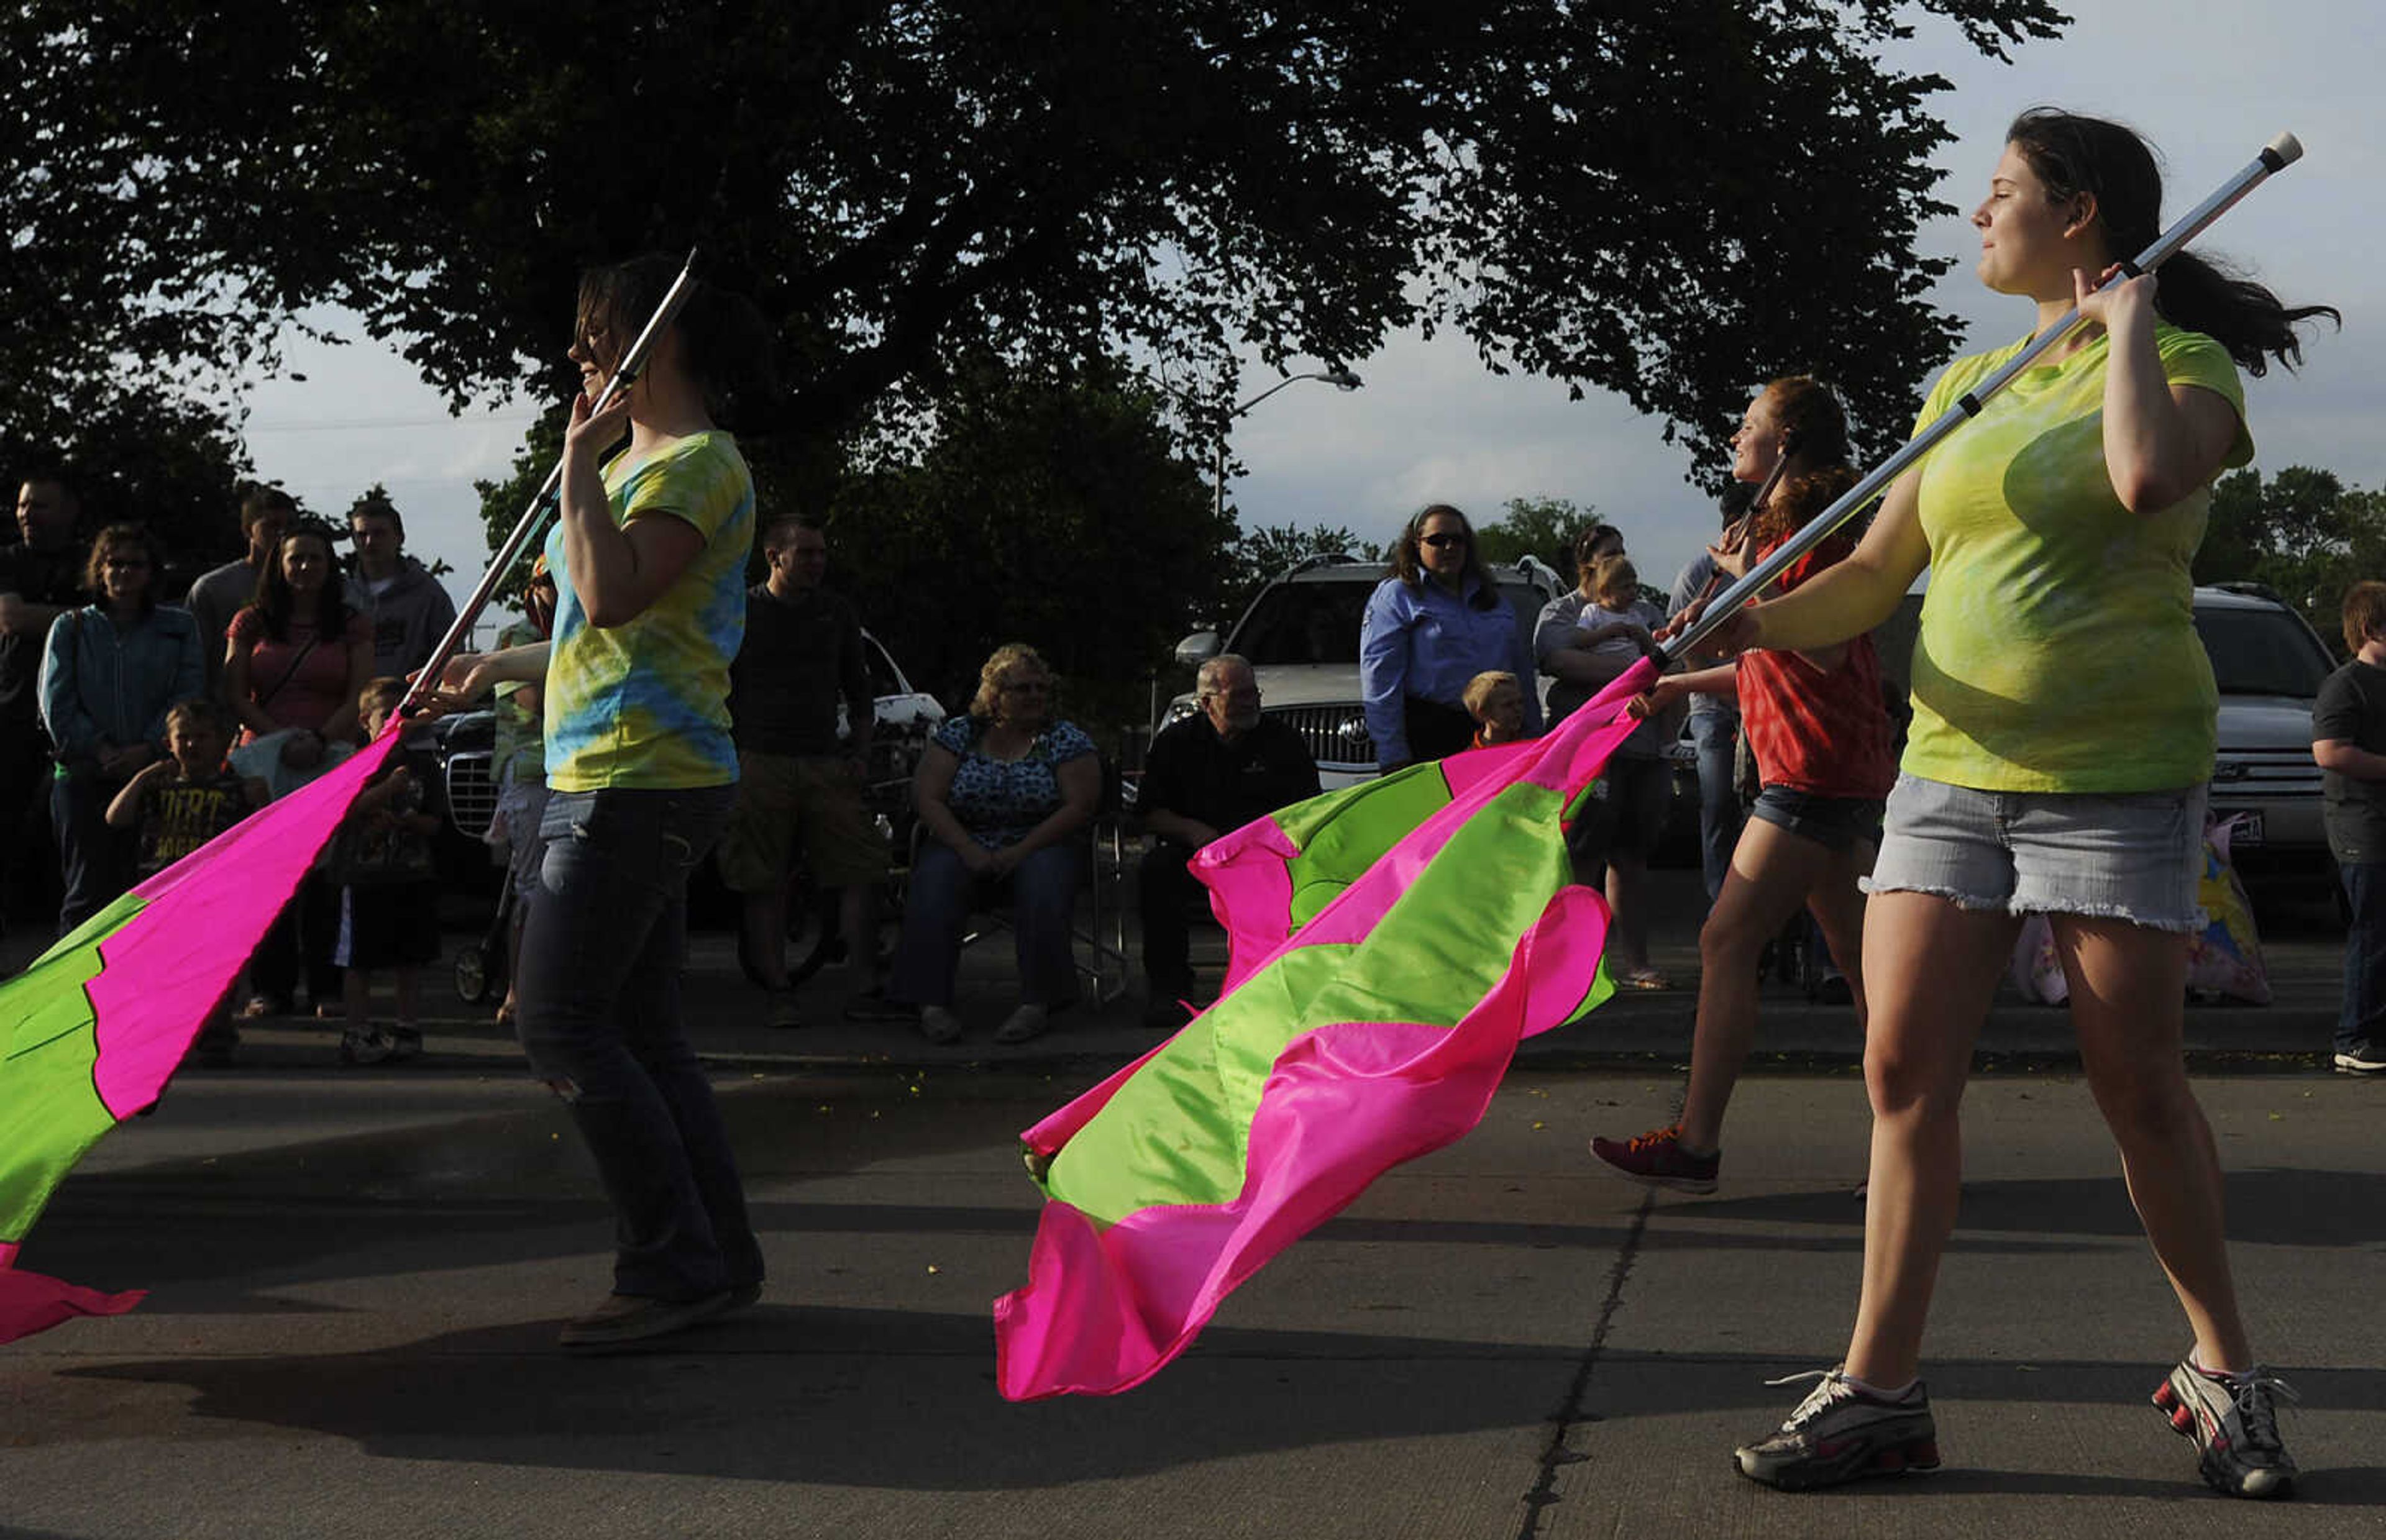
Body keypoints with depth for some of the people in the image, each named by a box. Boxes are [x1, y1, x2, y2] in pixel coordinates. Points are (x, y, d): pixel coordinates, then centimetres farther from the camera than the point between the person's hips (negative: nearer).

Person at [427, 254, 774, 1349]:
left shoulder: (699, 462, -11)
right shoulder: (641, 463, 21)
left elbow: (611, 598, -25)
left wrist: (580, 461, -16)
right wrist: (497, 669, 38)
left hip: (638, 782, -11)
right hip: (625, 779, 11)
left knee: (562, 1024, -11)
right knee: (639, 1030, 10)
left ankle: (675, 1266, -7)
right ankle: (719, 1260, 14)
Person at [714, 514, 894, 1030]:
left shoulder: (838, 613, 15)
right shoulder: (739, 613, 4)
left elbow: (858, 690, 24)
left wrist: (861, 750, 11)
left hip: (827, 765, 3)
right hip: (759, 767, -3)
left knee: (860, 873, -4)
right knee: (764, 886, -3)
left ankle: (870, 992, -1)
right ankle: (780, 995, 2)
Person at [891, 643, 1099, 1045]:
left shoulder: (1065, 740, 5)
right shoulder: (959, 733, 8)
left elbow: (1080, 807, -5)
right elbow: (926, 797, 0)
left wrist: (1021, 852, -17)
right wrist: (968, 850, -16)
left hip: (1039, 847, -1)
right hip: (963, 844, 1)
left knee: (1043, 888, -35)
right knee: (933, 885, -31)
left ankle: (1038, 1003, -34)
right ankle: (931, 1003, -33)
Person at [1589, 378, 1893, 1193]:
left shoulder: (1812, 529, -11)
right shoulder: (1782, 527, 20)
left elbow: (1827, 650, -22)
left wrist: (1752, 581, -17)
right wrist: (1681, 684, 27)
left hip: (1815, 772, -11)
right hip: (1837, 772, 11)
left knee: (1726, 942, -10)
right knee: (1856, 951, 10)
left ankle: (1696, 1142, -9)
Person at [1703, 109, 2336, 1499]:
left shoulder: (2186, 365, -2)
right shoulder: (1968, 386, 15)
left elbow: (2147, 475, -27)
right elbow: (1873, 577, 13)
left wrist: (2128, 327, -12)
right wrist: (1753, 625, -5)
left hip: (2117, 773, -5)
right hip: (1954, 764, 5)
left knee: (2141, 1089, 0)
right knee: (1906, 1072, -1)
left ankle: (2226, 1371, 19)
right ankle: (1880, 1389, 4)